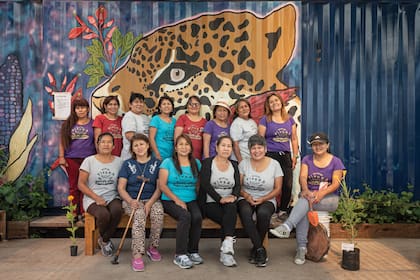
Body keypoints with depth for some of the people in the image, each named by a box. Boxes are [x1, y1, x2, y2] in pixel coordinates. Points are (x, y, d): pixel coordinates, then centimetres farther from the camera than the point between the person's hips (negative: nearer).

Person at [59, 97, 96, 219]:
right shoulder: (68, 124, 11)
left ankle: (84, 213, 8)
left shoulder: (92, 123, 6)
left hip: (88, 158, -1)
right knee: (73, 186, 6)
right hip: (71, 159, 2)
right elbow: (62, 141, 9)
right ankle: (73, 213, 14)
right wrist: (61, 157, 2)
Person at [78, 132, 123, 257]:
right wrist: (97, 198, -12)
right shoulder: (89, 161, 1)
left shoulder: (119, 161, 7)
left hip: (113, 198, 2)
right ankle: (105, 240, 4)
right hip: (92, 199, -2)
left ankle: (104, 240, -4)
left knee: (117, 211, -33)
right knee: (104, 215, -33)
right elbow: (81, 184, -1)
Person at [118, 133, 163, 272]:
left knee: (158, 212, -31)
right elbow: (121, 188, 1)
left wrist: (150, 203, -14)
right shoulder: (127, 164, 8)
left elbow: (159, 187, 2)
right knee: (139, 215, -34)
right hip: (132, 200, -1)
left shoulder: (156, 163, 8)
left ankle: (153, 248, -9)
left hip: (151, 199, 1)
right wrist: (131, 201, -18)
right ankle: (137, 255, -34)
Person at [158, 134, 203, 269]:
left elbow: (199, 184, 11)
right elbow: (162, 185, -4)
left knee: (197, 217, -27)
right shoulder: (168, 162, 2)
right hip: (170, 200, -3)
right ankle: (180, 255, -20)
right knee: (185, 216, -31)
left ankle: (193, 251, -8)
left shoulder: (196, 163, 13)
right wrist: (177, 200, -12)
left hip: (191, 200, 3)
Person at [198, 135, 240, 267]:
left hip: (229, 202, 3)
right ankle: (227, 251, -20)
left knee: (231, 207, -33)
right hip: (210, 203, -3)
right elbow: (205, 184, -10)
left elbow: (238, 185, 6)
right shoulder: (207, 163, 3)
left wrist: (234, 196, -17)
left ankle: (226, 251, -35)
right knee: (229, 220, -30)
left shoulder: (234, 165, 17)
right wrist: (220, 199, -20)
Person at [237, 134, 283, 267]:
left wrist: (263, 199, -13)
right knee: (245, 212, -34)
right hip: (246, 199, 1)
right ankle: (260, 249, -21)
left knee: (263, 213, -35)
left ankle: (255, 249, -12)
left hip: (267, 200, -1)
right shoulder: (243, 164, 6)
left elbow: (277, 189, 2)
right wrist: (246, 196, -15)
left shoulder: (274, 164, 2)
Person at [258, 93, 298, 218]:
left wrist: (295, 156, 9)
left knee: (288, 185, 0)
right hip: (270, 156, -3)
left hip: (286, 156, 4)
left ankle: (283, 211, 16)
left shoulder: (289, 119, 14)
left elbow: (294, 139, 16)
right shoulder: (265, 120, 3)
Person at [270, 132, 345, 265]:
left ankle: (286, 227, -45)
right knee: (304, 206, -33)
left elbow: (336, 183, -6)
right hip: (309, 194, 2)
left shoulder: (336, 161, 4)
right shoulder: (307, 160, 10)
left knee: (305, 200, -34)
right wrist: (306, 190, -29)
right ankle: (301, 248, -33)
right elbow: (302, 177, -6)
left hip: (329, 198, -2)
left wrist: (322, 193, -26)